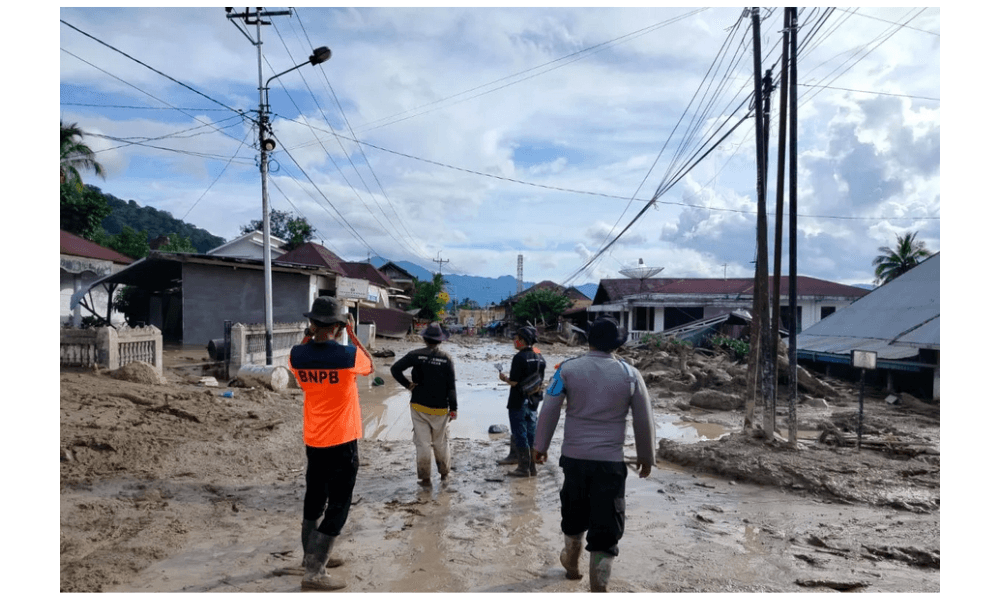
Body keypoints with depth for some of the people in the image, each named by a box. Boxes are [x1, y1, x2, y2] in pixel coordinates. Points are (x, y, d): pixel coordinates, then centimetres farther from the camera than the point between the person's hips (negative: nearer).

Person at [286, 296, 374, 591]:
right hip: (342, 442, -6)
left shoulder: (297, 355, -8)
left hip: (313, 440, 6)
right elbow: (371, 367, 2)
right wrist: (352, 335, 4)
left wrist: (309, 334, 10)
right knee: (337, 506, 3)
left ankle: (312, 557, 36)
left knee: (314, 499, 21)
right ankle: (314, 573, 3)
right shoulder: (348, 355, -21)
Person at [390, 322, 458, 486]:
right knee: (440, 442, 15)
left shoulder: (416, 355, -5)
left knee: (422, 443, 6)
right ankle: (444, 472, 28)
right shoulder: (447, 358, -6)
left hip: (419, 407, 0)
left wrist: (407, 384, -2)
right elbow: (451, 385, -6)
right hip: (440, 409, 0)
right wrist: (454, 408, -2)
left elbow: (395, 369, -11)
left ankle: (424, 477, 11)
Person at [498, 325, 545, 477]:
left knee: (519, 436, 2)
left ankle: (523, 468, 6)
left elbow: (514, 382, -18)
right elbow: (541, 380, 12)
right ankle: (532, 467, 20)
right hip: (533, 402, 7)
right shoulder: (540, 357, 6)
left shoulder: (520, 357, -17)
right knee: (531, 435, 14)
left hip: (519, 402, -7)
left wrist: (504, 378, 1)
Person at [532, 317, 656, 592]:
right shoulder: (630, 374, -3)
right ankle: (598, 587, 7)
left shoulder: (568, 369, -5)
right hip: (611, 460, -2)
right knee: (606, 524, 5)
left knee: (574, 513, 23)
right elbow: (644, 420, 2)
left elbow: (549, 410, -3)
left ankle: (572, 563, 45)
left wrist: (541, 446, 9)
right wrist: (646, 456, 15)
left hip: (574, 456, 2)